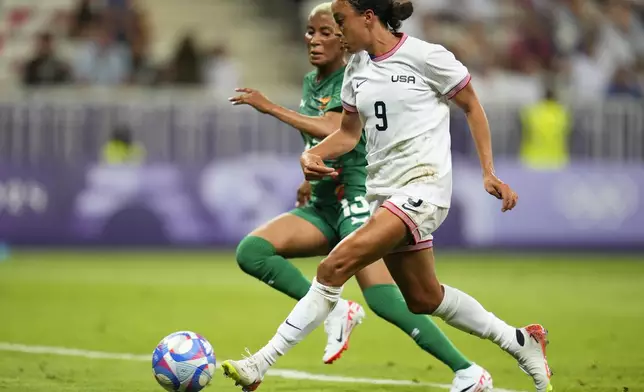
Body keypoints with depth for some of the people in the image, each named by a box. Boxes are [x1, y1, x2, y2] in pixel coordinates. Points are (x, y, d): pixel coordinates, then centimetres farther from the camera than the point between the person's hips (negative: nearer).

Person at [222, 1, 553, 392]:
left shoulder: (425, 56, -9)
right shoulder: (357, 69, 10)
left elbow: (472, 107, 0)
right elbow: (349, 133, 18)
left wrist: (489, 172, -6)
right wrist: (313, 154, -2)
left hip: (423, 185, -8)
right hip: (385, 192, 8)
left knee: (335, 266, -21)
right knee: (423, 298, 15)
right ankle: (521, 343, 32)